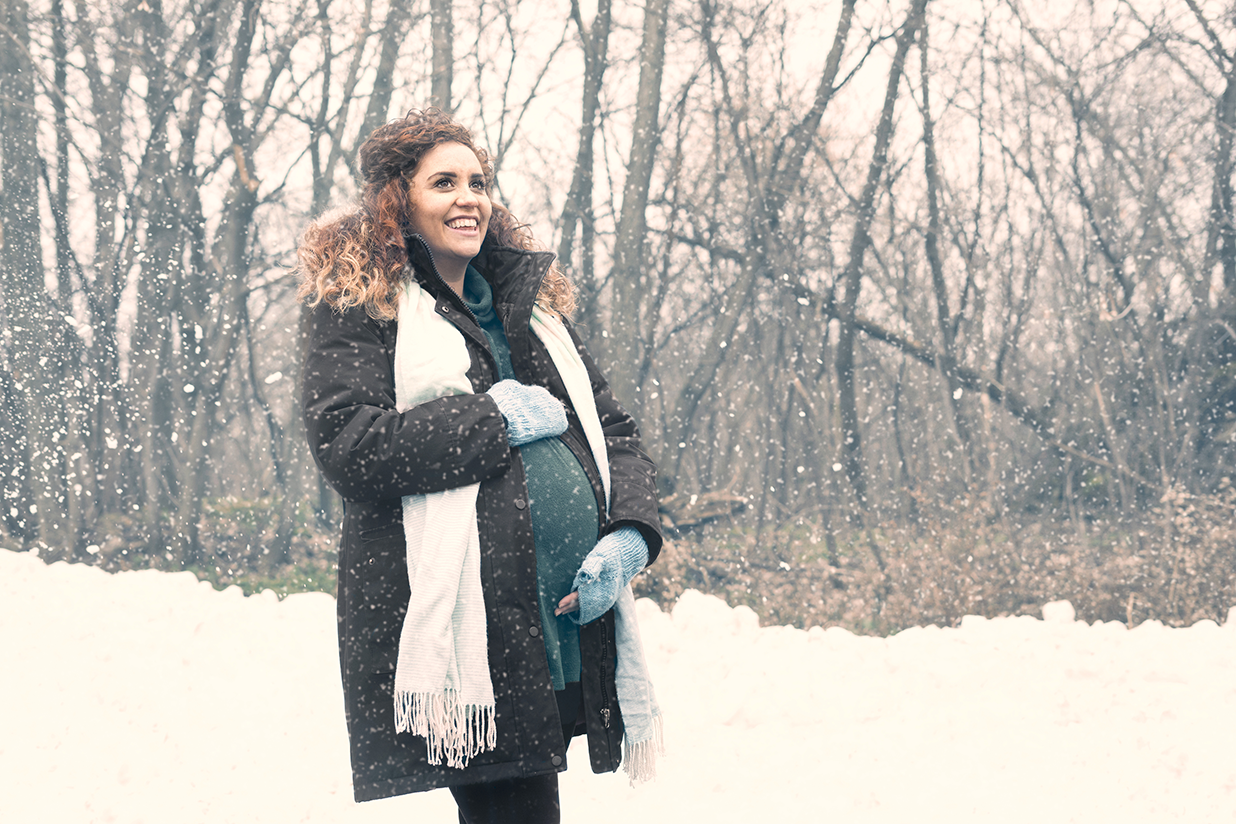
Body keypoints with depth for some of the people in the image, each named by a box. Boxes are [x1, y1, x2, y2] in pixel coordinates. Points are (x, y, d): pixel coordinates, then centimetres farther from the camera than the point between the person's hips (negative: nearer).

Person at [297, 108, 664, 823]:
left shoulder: (531, 296, 22)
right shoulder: (359, 306, 3)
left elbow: (616, 434, 20)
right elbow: (347, 445, -12)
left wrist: (630, 535, 0)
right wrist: (493, 421, -8)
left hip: (569, 624, 6)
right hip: (464, 624, -6)